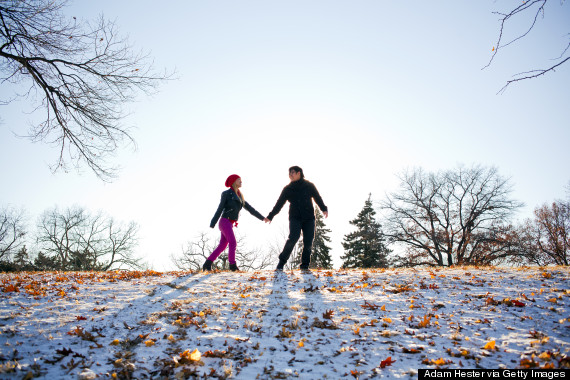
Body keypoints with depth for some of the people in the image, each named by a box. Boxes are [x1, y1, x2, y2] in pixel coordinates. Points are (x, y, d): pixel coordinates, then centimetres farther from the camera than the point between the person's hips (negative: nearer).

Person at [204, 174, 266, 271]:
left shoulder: (239, 197, 17)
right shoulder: (227, 193, -3)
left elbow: (250, 208, 16)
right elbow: (220, 209, -7)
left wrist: (262, 218, 11)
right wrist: (212, 224, -9)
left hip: (230, 224, 7)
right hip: (225, 222, -7)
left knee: (222, 246, 7)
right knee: (233, 243, -14)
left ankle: (207, 264, 12)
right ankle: (232, 265, -10)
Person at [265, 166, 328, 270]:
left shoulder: (309, 185, 9)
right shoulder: (288, 189, 11)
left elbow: (318, 198, 9)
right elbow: (279, 204, 14)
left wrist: (324, 209, -7)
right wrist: (270, 216, 13)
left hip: (309, 218, 1)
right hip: (295, 217, -1)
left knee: (308, 242, -4)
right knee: (293, 238, -19)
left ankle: (305, 265, 8)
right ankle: (281, 263, -12)